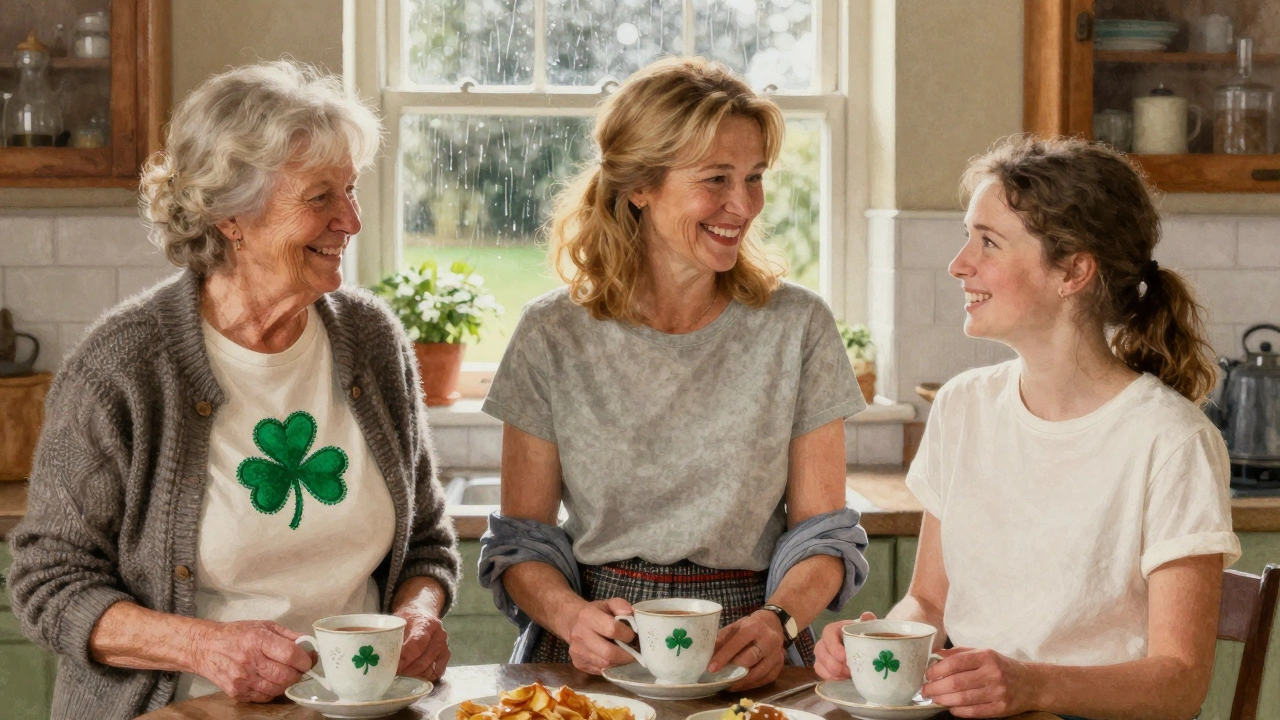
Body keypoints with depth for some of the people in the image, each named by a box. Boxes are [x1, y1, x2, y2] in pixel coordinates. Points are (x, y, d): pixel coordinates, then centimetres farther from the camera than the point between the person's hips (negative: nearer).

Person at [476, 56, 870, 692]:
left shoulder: (796, 326, 4)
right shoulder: (553, 335, 3)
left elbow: (823, 535, 6)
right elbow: (520, 540, 6)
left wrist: (777, 621, -13)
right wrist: (571, 615, -13)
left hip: (745, 663, 0)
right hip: (596, 657, 0)